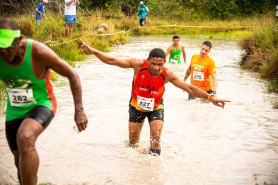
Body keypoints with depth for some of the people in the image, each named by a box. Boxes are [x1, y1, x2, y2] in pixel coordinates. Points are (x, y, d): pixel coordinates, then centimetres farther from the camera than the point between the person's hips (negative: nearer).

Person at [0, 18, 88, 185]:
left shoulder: (38, 52, -27)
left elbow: (72, 75, -17)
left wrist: (79, 110, -22)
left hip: (41, 105, -5)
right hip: (15, 111, 5)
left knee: (25, 138, -36)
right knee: (21, 162, 13)